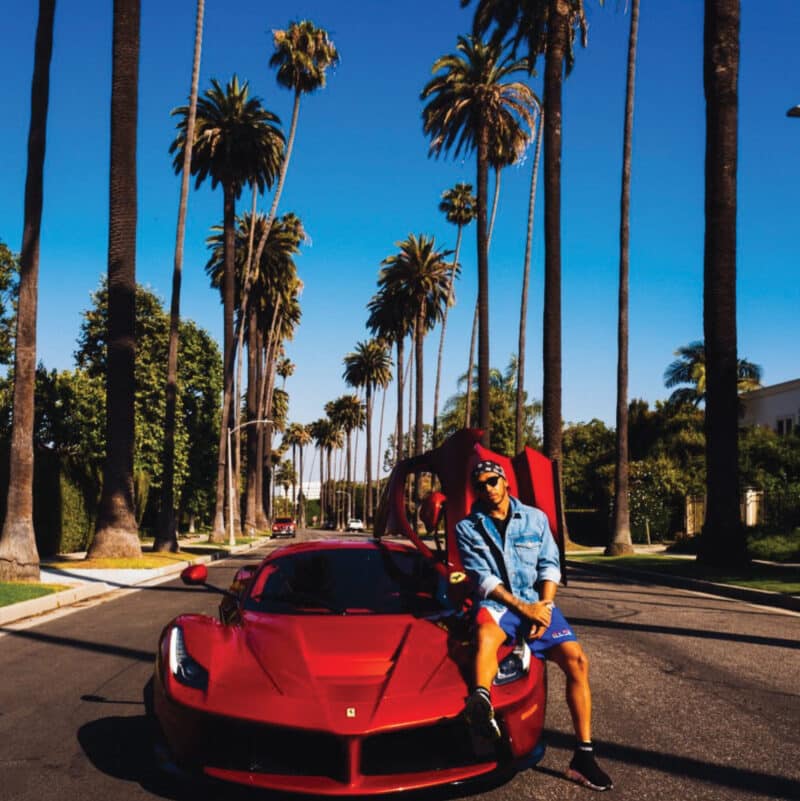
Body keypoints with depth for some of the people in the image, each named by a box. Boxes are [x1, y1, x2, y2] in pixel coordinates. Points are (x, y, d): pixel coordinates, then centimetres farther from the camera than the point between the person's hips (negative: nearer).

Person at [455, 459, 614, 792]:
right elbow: (482, 577, -4)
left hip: (536, 603, 3)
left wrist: (544, 606, -9)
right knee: (487, 631, -39)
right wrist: (521, 607, -15)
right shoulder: (468, 528, 5)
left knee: (576, 660, -16)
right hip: (497, 603, -2)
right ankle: (481, 702, -66)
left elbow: (549, 565, 7)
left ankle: (583, 756, -9)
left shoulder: (535, 518, 11)